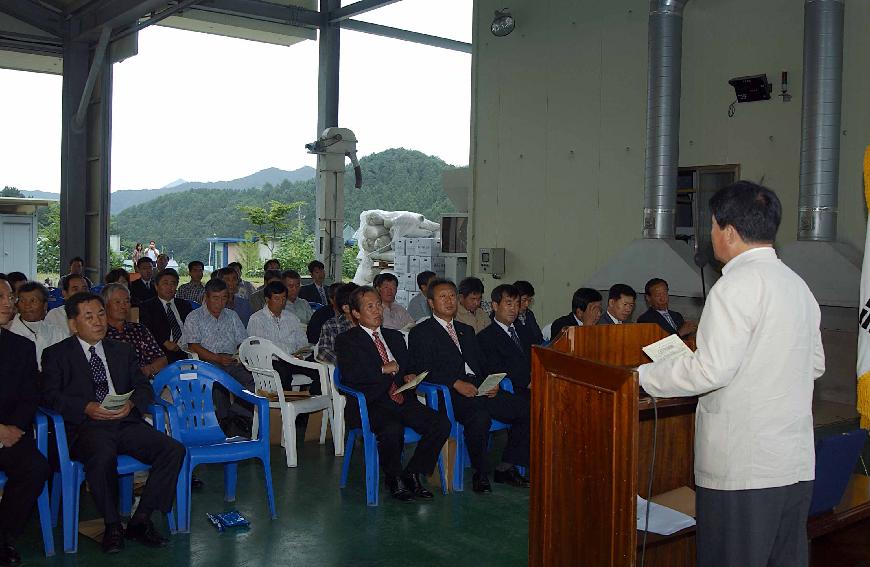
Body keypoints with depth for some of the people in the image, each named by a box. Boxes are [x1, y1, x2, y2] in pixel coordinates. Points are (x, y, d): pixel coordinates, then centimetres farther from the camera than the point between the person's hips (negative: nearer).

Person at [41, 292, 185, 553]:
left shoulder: (122, 351, 23)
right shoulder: (56, 354, 12)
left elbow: (144, 388, 17)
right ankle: (112, 525, -17)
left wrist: (131, 404, -7)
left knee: (174, 450, -19)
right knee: (103, 455, -38)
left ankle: (140, 521, -9)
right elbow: (50, 395, -1)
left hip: (125, 422, 4)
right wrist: (86, 408, -17)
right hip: (85, 426, -4)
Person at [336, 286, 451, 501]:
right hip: (371, 404, -6)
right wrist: (383, 369, -8)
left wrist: (410, 376, 7)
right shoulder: (346, 340, 5)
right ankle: (394, 478, -8)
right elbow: (349, 375, -11)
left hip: (403, 400, 6)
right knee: (392, 429, -36)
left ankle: (413, 474, -3)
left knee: (442, 423, -18)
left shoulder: (395, 336, 24)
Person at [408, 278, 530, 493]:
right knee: (480, 417, -36)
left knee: (525, 409, -13)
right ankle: (480, 473, -14)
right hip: (450, 393, -6)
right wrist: (456, 383, -19)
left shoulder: (467, 330, 27)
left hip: (480, 388, 6)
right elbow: (424, 371, -6)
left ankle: (505, 467, -2)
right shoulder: (421, 333, 6)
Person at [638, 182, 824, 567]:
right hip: (797, 463, 9)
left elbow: (712, 369, -20)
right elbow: (815, 365, 20)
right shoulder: (798, 285, 12)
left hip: (742, 468, -8)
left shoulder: (738, 284, -14)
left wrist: (642, 376, -9)